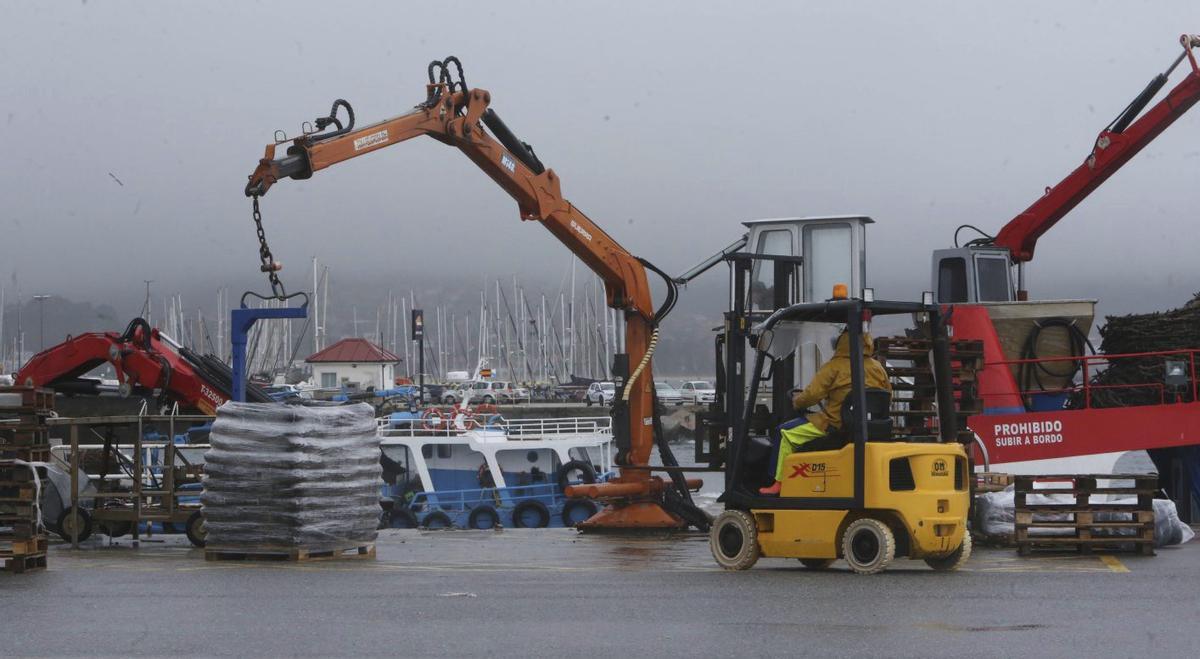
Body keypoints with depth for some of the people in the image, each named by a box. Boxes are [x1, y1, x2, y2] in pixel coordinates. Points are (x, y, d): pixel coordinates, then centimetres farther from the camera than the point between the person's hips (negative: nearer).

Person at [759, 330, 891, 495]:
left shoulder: (834, 367, -11)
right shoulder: (877, 367, 7)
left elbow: (812, 395, -12)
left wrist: (796, 401, 9)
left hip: (836, 425, -7)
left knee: (787, 432, 5)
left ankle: (779, 483, 2)